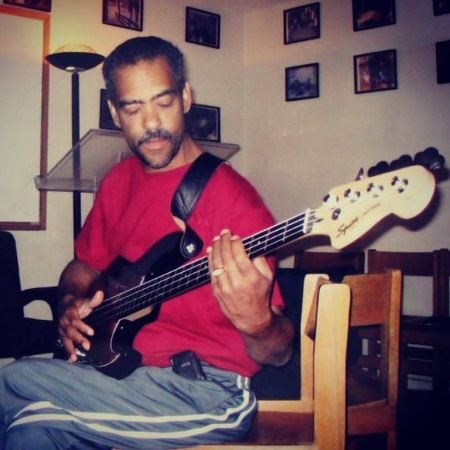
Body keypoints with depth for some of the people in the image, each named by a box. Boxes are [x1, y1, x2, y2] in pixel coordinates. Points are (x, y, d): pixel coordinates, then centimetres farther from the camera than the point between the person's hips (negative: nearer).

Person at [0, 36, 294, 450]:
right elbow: (84, 266, 23)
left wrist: (255, 322, -34)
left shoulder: (232, 198, -14)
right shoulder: (118, 182, 7)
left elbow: (279, 353, -11)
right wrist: (72, 306, 1)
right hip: (123, 366, 6)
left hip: (209, 393, -6)